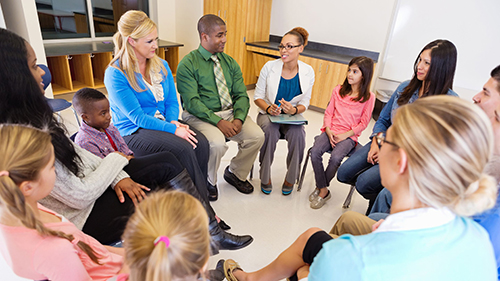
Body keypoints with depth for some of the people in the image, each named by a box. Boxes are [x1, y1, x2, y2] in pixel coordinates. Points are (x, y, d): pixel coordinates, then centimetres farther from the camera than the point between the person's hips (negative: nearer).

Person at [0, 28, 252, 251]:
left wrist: (117, 176, -6)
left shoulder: (32, 117, -1)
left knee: (166, 163, -3)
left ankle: (214, 233, 8)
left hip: (87, 184, 8)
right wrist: (115, 160, -10)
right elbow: (80, 196, -24)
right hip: (81, 218, -8)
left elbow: (74, 153, 5)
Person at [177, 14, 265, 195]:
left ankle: (235, 173, 11)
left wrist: (238, 119, -15)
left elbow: (241, 95, 5)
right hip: (199, 116, -5)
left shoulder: (230, 63, 11)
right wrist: (218, 122, -25)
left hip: (230, 112, 5)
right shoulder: (187, 65, -5)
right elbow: (192, 102, -14)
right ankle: (208, 181, 1)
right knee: (217, 143, -32)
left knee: (257, 136, -17)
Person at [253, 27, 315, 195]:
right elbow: (258, 96, 0)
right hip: (268, 114, 0)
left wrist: (294, 110, -20)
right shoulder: (270, 67, -6)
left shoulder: (308, 72, -3)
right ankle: (265, 177, -12)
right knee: (270, 130, -34)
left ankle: (290, 178, -6)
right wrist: (268, 109, -20)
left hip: (292, 116, 1)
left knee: (298, 134, -31)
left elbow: (305, 103, 3)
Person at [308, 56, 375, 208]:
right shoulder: (338, 90, 10)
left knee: (335, 157, -30)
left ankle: (320, 187, -3)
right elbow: (328, 113, 9)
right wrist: (328, 131, -6)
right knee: (315, 152, -24)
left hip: (349, 136, -3)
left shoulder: (368, 97, 0)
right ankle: (324, 190, -7)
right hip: (331, 131, 3)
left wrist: (345, 135, -12)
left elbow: (363, 122, -1)